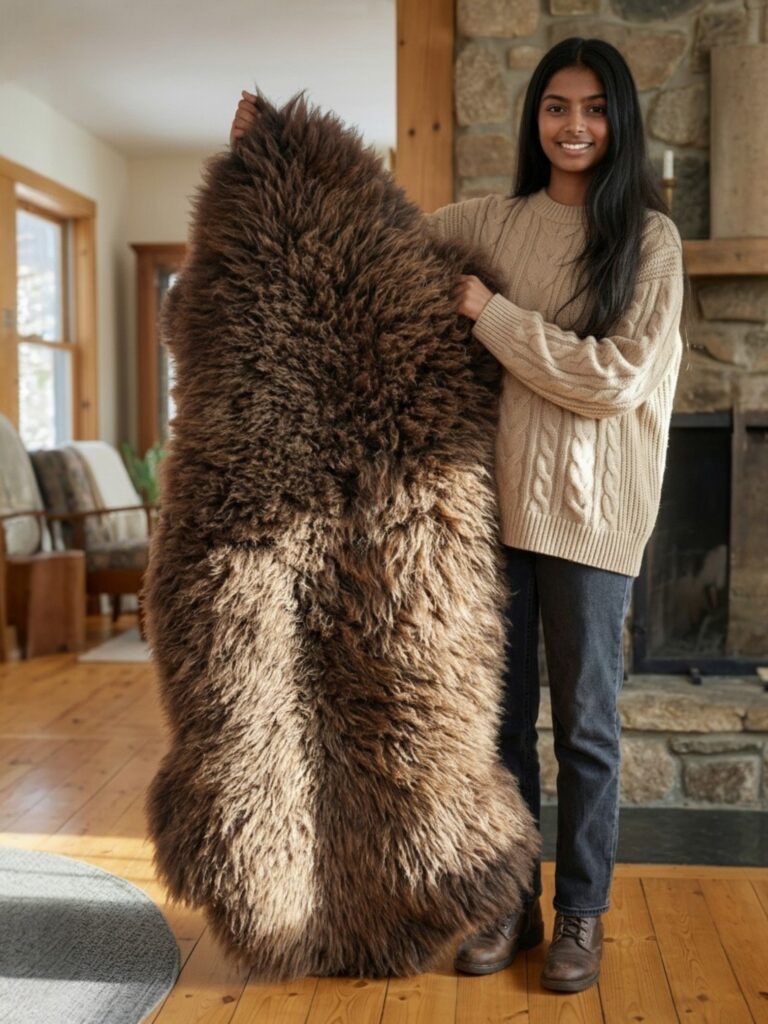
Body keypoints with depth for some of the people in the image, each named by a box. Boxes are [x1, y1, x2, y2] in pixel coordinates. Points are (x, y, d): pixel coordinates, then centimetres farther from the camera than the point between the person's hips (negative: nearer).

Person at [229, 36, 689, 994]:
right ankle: (511, 903, 28)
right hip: (494, 494, 4)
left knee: (584, 724, 6)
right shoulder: (490, 222, 9)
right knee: (499, 713, 11)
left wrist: (491, 314, -12)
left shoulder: (648, 238, -2)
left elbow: (616, 378, -12)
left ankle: (582, 914, 24)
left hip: (588, 511, -3)